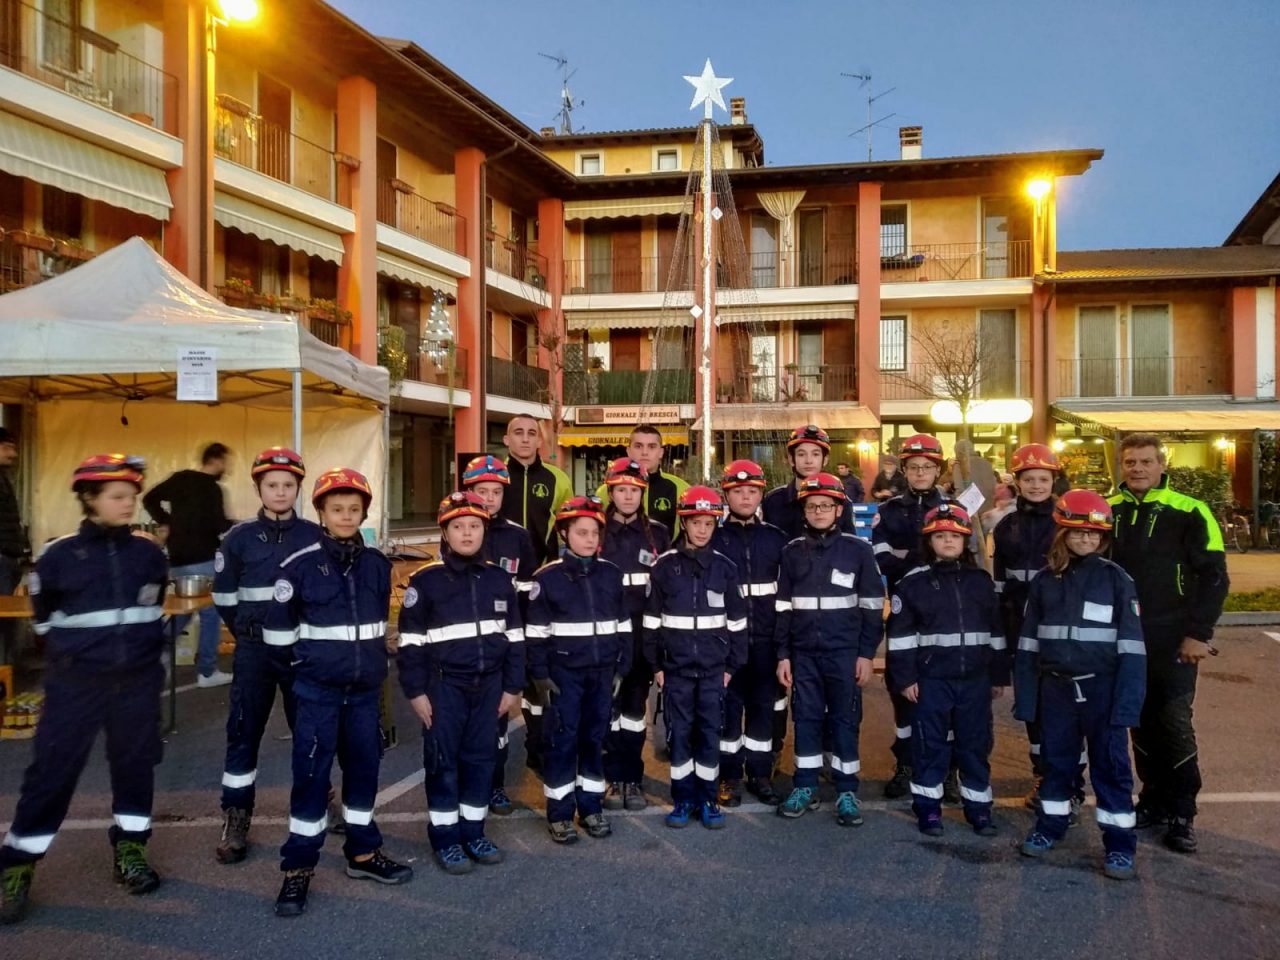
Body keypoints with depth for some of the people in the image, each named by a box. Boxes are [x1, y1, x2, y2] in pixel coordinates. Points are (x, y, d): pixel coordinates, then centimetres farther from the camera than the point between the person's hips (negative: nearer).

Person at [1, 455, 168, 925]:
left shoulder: (149, 554, -1)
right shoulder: (59, 556, -8)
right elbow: (45, 618, 8)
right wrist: (72, 652, 10)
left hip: (138, 680, 3)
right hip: (77, 683, -2)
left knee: (135, 763, 11)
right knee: (52, 770, 1)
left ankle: (128, 849, 27)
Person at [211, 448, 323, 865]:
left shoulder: (316, 536, -2)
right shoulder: (240, 537, -1)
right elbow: (223, 595, 8)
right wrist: (248, 632, 10)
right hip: (254, 649, 0)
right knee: (244, 730, 3)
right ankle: (235, 819, 12)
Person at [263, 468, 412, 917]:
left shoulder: (377, 564, 3)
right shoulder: (300, 565, -10)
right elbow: (278, 627, -4)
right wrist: (312, 656, 2)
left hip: (365, 687, 4)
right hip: (318, 688, -4)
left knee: (364, 765, 12)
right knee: (312, 771, -2)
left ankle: (363, 853, 26)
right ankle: (298, 867, 9)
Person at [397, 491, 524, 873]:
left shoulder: (499, 579, 4)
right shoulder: (425, 580, -7)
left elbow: (514, 636, 9)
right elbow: (411, 640, -6)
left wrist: (512, 686, 7)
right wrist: (416, 691, -8)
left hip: (488, 683, 4)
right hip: (443, 684, -3)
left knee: (481, 756, 11)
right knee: (443, 759, 5)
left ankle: (473, 830, 24)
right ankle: (444, 835, 17)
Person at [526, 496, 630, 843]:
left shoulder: (611, 574, 5)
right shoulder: (547, 577, -5)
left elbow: (623, 625, 11)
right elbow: (536, 631, -3)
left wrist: (621, 668, 7)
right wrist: (540, 675, -6)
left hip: (602, 671, 3)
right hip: (564, 672, -3)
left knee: (595, 738, 11)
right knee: (563, 739, 2)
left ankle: (591, 806, 23)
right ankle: (559, 812, 13)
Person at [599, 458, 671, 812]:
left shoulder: (657, 534, 6)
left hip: (643, 634, 1)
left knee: (635, 706, 7)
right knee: (608, 705, 3)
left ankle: (633, 779, 16)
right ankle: (614, 779, 14)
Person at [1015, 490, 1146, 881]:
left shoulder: (1116, 578, -5)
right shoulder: (1044, 581, 4)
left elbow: (1131, 645, -7)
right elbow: (1028, 642, 6)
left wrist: (1128, 702, -14)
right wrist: (1024, 697, 2)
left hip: (1102, 687, -3)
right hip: (1056, 688, 3)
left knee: (1111, 763, 4)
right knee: (1055, 759, 15)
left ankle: (1120, 843, 15)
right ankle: (1050, 825, 30)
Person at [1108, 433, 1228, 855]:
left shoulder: (1189, 512, -6)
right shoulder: (1108, 511, 5)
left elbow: (1214, 576, -6)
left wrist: (1199, 634, -10)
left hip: (1173, 640, -4)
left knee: (1175, 722, -3)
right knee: (1142, 722, 11)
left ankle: (1182, 814, 9)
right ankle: (1153, 800, 24)